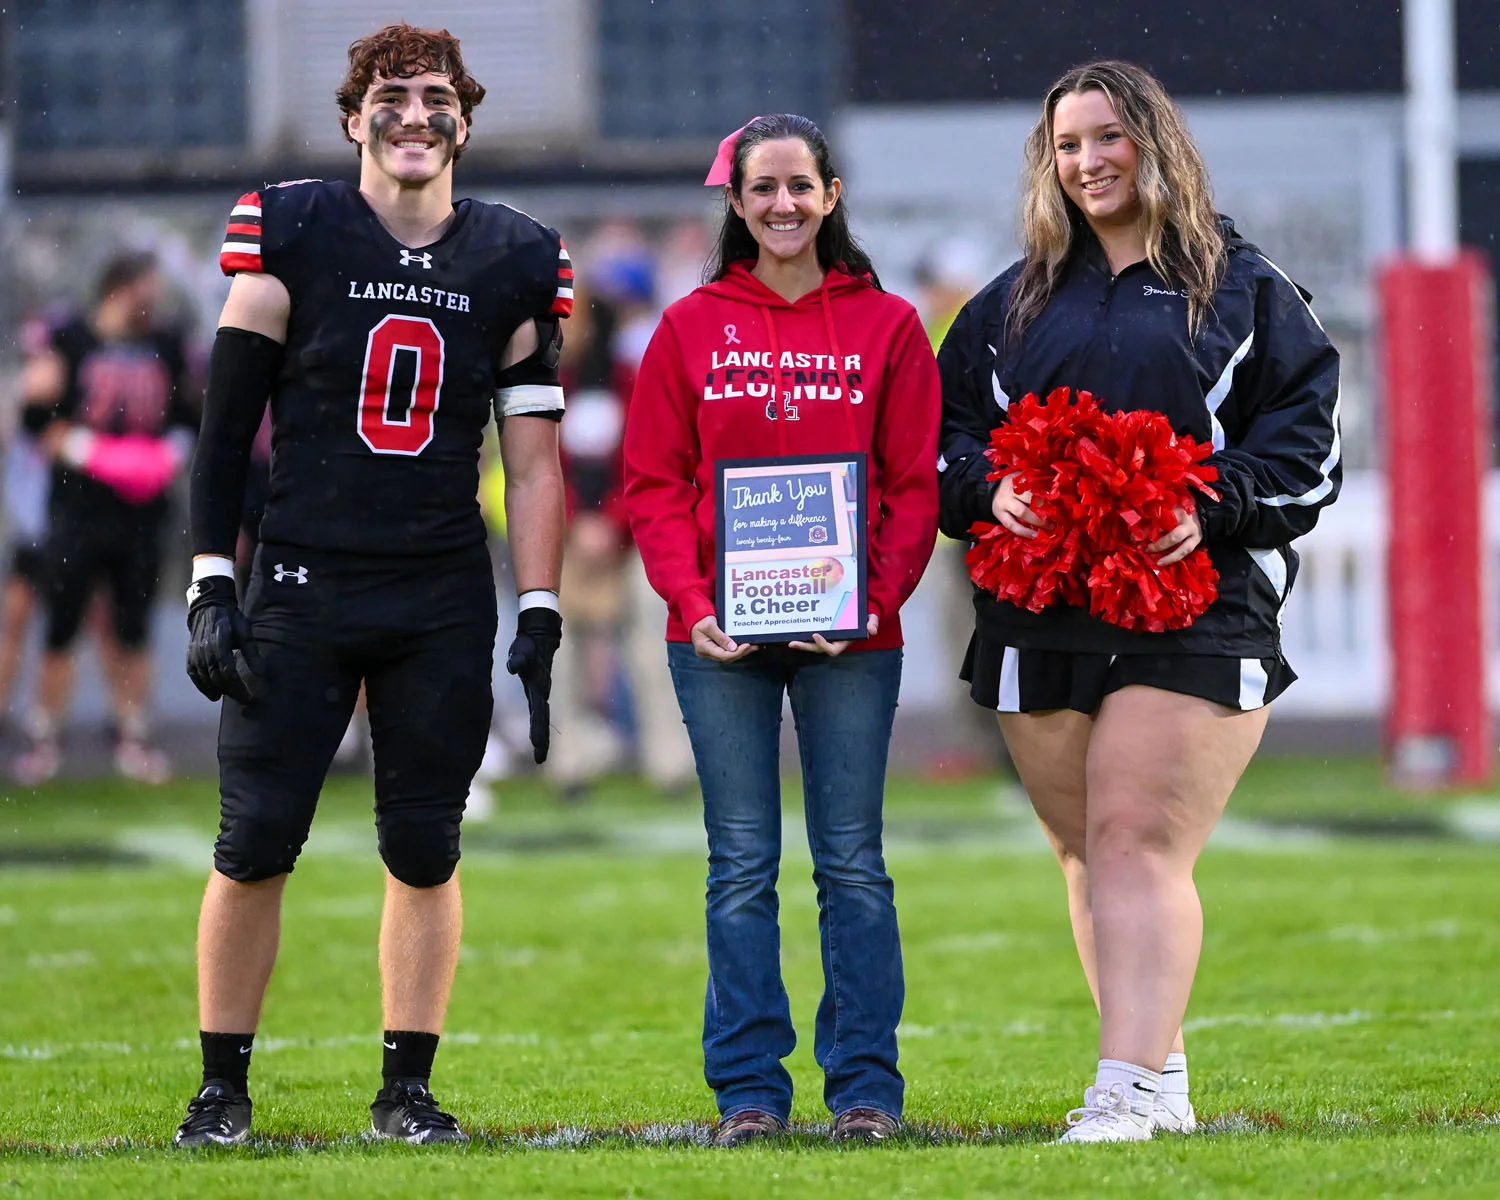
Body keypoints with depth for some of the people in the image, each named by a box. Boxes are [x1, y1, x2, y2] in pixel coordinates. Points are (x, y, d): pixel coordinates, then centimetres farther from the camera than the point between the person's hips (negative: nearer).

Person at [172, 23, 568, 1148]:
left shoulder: (515, 264, 6)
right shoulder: (290, 236, 0)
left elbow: (533, 462, 9)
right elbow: (226, 426, 2)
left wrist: (540, 621, 3)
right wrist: (212, 590, -4)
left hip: (445, 602, 2)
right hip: (302, 589, -2)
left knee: (426, 848, 3)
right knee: (256, 844, -3)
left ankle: (408, 1087, 12)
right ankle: (222, 1085, 7)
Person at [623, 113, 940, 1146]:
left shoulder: (888, 326, 5)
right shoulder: (692, 329, 6)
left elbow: (916, 484, 3)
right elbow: (654, 482, 5)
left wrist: (877, 597, -12)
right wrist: (692, 603, -9)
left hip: (851, 636, -1)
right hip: (719, 636, 1)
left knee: (853, 863, 2)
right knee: (742, 866, 3)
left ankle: (865, 1084, 6)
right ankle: (749, 1087, 7)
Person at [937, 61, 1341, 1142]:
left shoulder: (1245, 290, 6)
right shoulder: (1013, 305, 16)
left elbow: (1304, 438, 2)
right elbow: (947, 434, 16)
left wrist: (1215, 507, -14)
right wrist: (988, 490, -6)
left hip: (1194, 612, -5)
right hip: (1038, 624, 5)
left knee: (1138, 841, -16)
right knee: (1087, 853, 7)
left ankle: (1127, 1088, -22)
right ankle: (1162, 1079, 17)